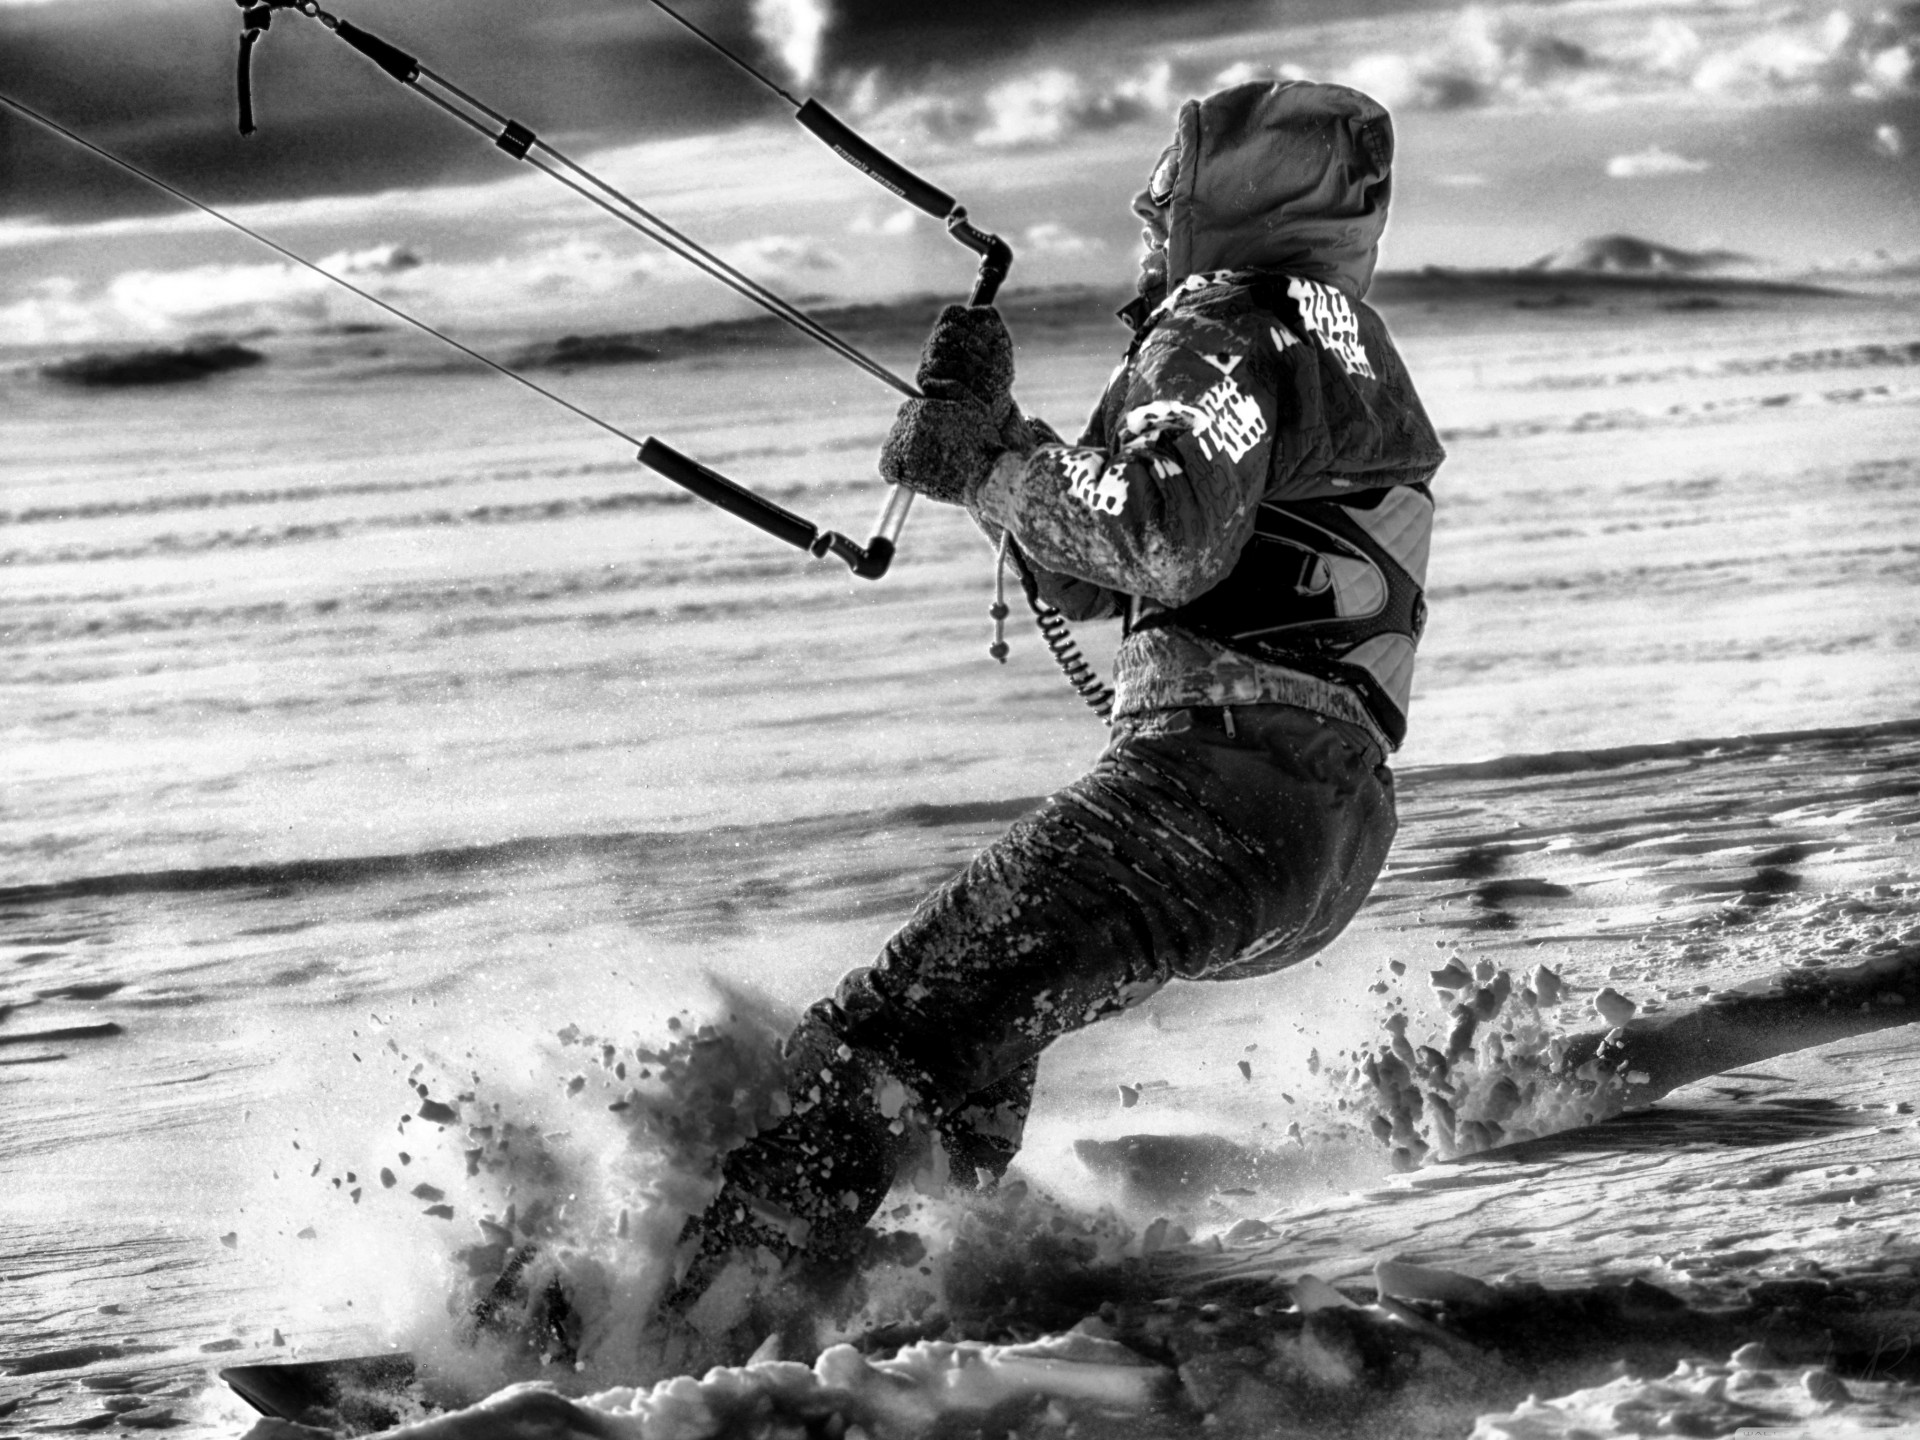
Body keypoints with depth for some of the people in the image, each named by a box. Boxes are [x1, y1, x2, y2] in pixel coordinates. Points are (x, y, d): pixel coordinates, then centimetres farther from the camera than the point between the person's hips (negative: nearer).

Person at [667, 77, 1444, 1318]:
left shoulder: (1226, 329, -1)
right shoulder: (1338, 344, 30)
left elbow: (1167, 538, -22)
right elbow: (1083, 578, 33)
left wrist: (983, 461, -8)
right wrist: (989, 417, 22)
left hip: (1223, 777, -10)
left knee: (899, 1039, -21)